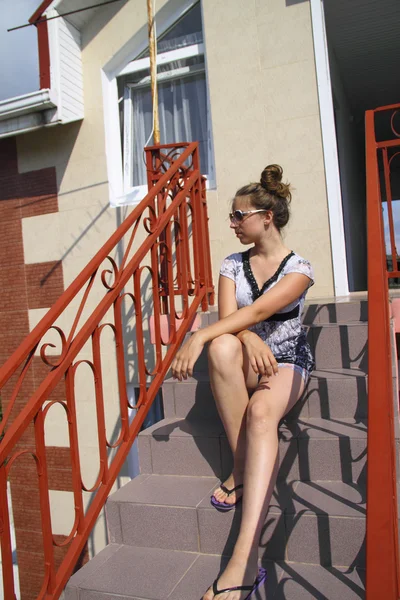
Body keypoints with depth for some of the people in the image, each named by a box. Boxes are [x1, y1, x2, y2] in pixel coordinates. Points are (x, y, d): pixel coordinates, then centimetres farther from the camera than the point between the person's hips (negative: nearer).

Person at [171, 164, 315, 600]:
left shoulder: (298, 268, -5)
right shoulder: (233, 264, 7)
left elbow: (258, 309, -22)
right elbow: (228, 316, -7)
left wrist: (198, 336, -33)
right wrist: (250, 340, -30)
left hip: (287, 361, -2)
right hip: (244, 360, 3)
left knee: (261, 412, -37)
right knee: (223, 346, -36)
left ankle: (244, 559, -43)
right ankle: (242, 467, -26)